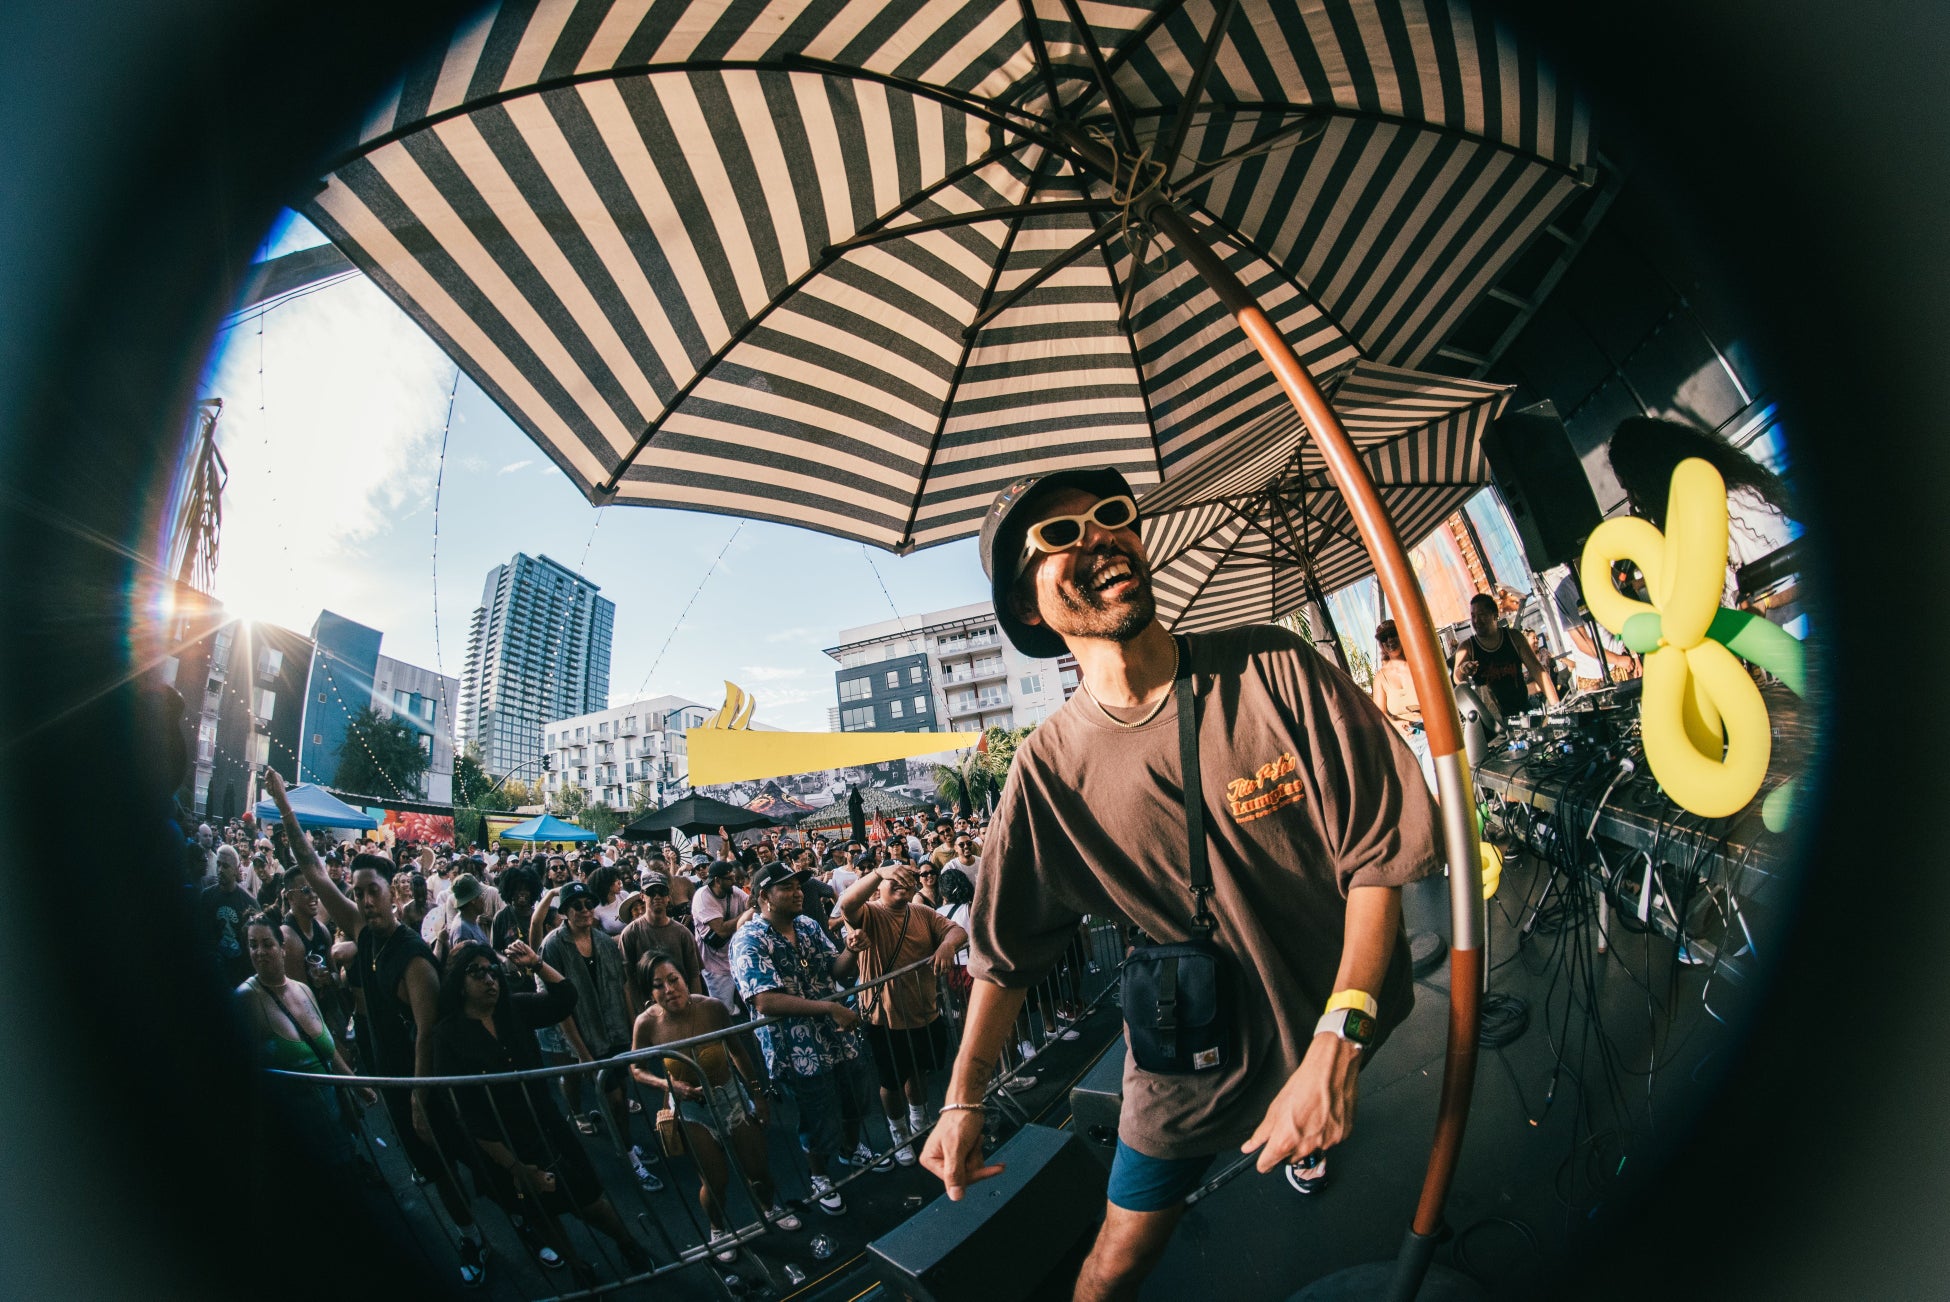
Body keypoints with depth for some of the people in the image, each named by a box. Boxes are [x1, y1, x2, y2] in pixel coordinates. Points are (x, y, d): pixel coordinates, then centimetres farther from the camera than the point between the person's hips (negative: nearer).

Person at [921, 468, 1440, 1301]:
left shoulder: (1274, 668, -22)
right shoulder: (1050, 770, -20)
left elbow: (1379, 852, -19)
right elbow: (1006, 951, -8)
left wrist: (1335, 1043, -26)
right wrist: (962, 1100, -9)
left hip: (1341, 1005, 2)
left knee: (1310, 1122, 33)